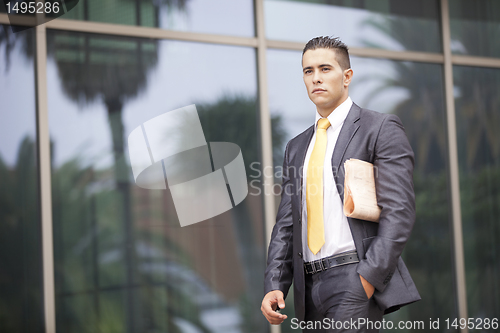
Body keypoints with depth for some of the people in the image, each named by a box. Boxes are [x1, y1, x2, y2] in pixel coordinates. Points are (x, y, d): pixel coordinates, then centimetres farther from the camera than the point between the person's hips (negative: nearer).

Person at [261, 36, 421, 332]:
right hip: (309, 286, 6)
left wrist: (368, 278, -16)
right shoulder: (296, 148, 20)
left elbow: (399, 212, -9)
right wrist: (274, 286, 3)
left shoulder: (381, 128, 0)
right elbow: (286, 225, 17)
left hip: (357, 281, -6)